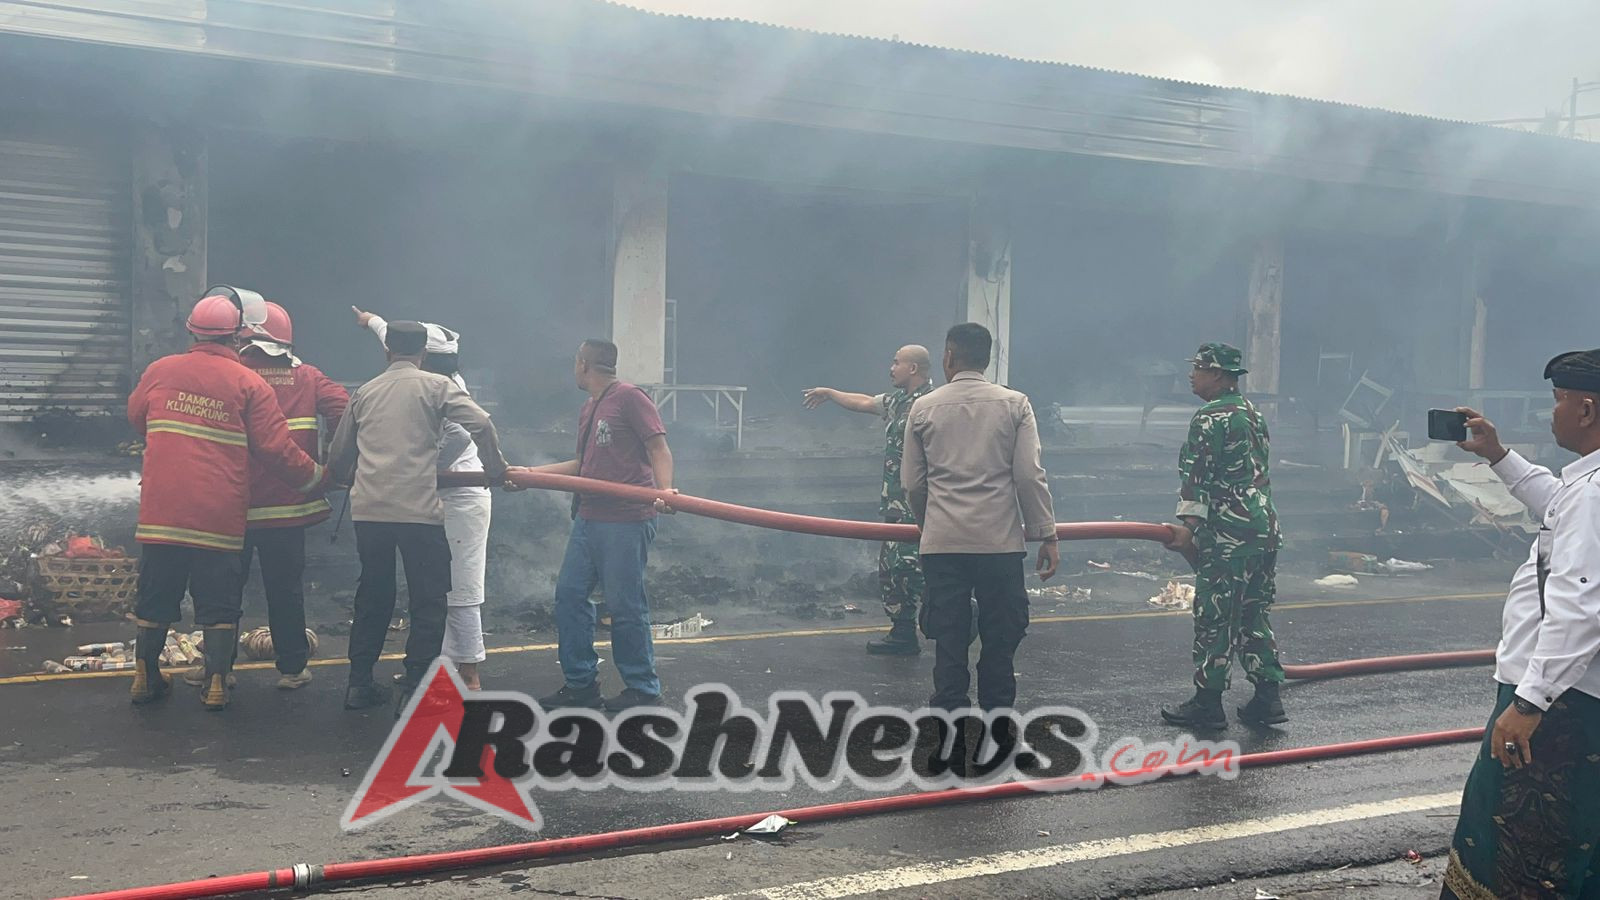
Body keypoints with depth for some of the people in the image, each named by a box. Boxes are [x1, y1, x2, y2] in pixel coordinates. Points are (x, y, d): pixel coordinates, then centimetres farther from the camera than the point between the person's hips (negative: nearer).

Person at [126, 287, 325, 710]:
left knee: (156, 596, 15)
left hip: (161, 510, 3)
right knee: (218, 604, 8)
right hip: (220, 515, -3)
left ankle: (145, 676, 22)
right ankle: (216, 683, 8)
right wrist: (313, 477, 8)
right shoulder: (249, 384, -7)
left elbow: (136, 417, 21)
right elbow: (276, 449, -8)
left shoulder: (160, 371, 2)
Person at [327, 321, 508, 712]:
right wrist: (496, 470, 1)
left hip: (368, 510, 5)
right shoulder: (436, 386, 2)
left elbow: (338, 457, 20)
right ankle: (414, 690, 1)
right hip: (419, 510, -5)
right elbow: (481, 424, -12)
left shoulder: (365, 392, 15)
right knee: (429, 601, 6)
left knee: (373, 596, 19)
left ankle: (359, 684, 22)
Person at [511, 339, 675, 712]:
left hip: (626, 522, -9)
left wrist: (664, 489, -30)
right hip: (588, 519, 9)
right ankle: (580, 684, 18)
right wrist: (528, 472, 22)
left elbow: (659, 449, -13)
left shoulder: (629, 397, -8)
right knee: (569, 594, 9)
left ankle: (643, 689, 9)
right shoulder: (588, 409, 19)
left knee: (626, 606, -4)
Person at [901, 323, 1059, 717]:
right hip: (1000, 540, -1)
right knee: (1000, 641, 9)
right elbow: (1030, 476, -5)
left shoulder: (923, 408, 3)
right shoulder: (1014, 404, 1)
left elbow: (912, 484, 8)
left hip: (942, 543, 1)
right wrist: (1047, 537, 1)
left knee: (949, 644, 5)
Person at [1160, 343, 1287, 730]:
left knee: (1215, 619, -3)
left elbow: (1197, 477, -16)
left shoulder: (1210, 420, -10)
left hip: (1226, 537, -9)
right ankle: (1267, 698, 14)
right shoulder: (1253, 414, 17)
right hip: (1266, 530, 9)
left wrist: (1189, 525, -18)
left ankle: (1207, 702, 2)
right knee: (1255, 615, 14)